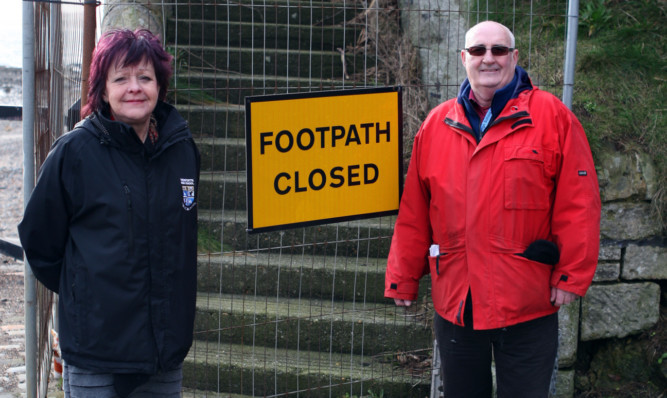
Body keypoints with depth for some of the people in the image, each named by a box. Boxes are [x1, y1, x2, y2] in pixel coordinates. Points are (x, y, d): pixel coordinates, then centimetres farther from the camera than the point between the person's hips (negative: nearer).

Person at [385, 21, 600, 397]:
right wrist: (404, 278, 11)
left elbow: (578, 203, -5)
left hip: (527, 307, -3)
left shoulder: (552, 116, -2)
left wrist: (572, 275, -8)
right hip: (454, 302, 3)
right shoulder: (437, 124, 9)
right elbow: (414, 211, 11)